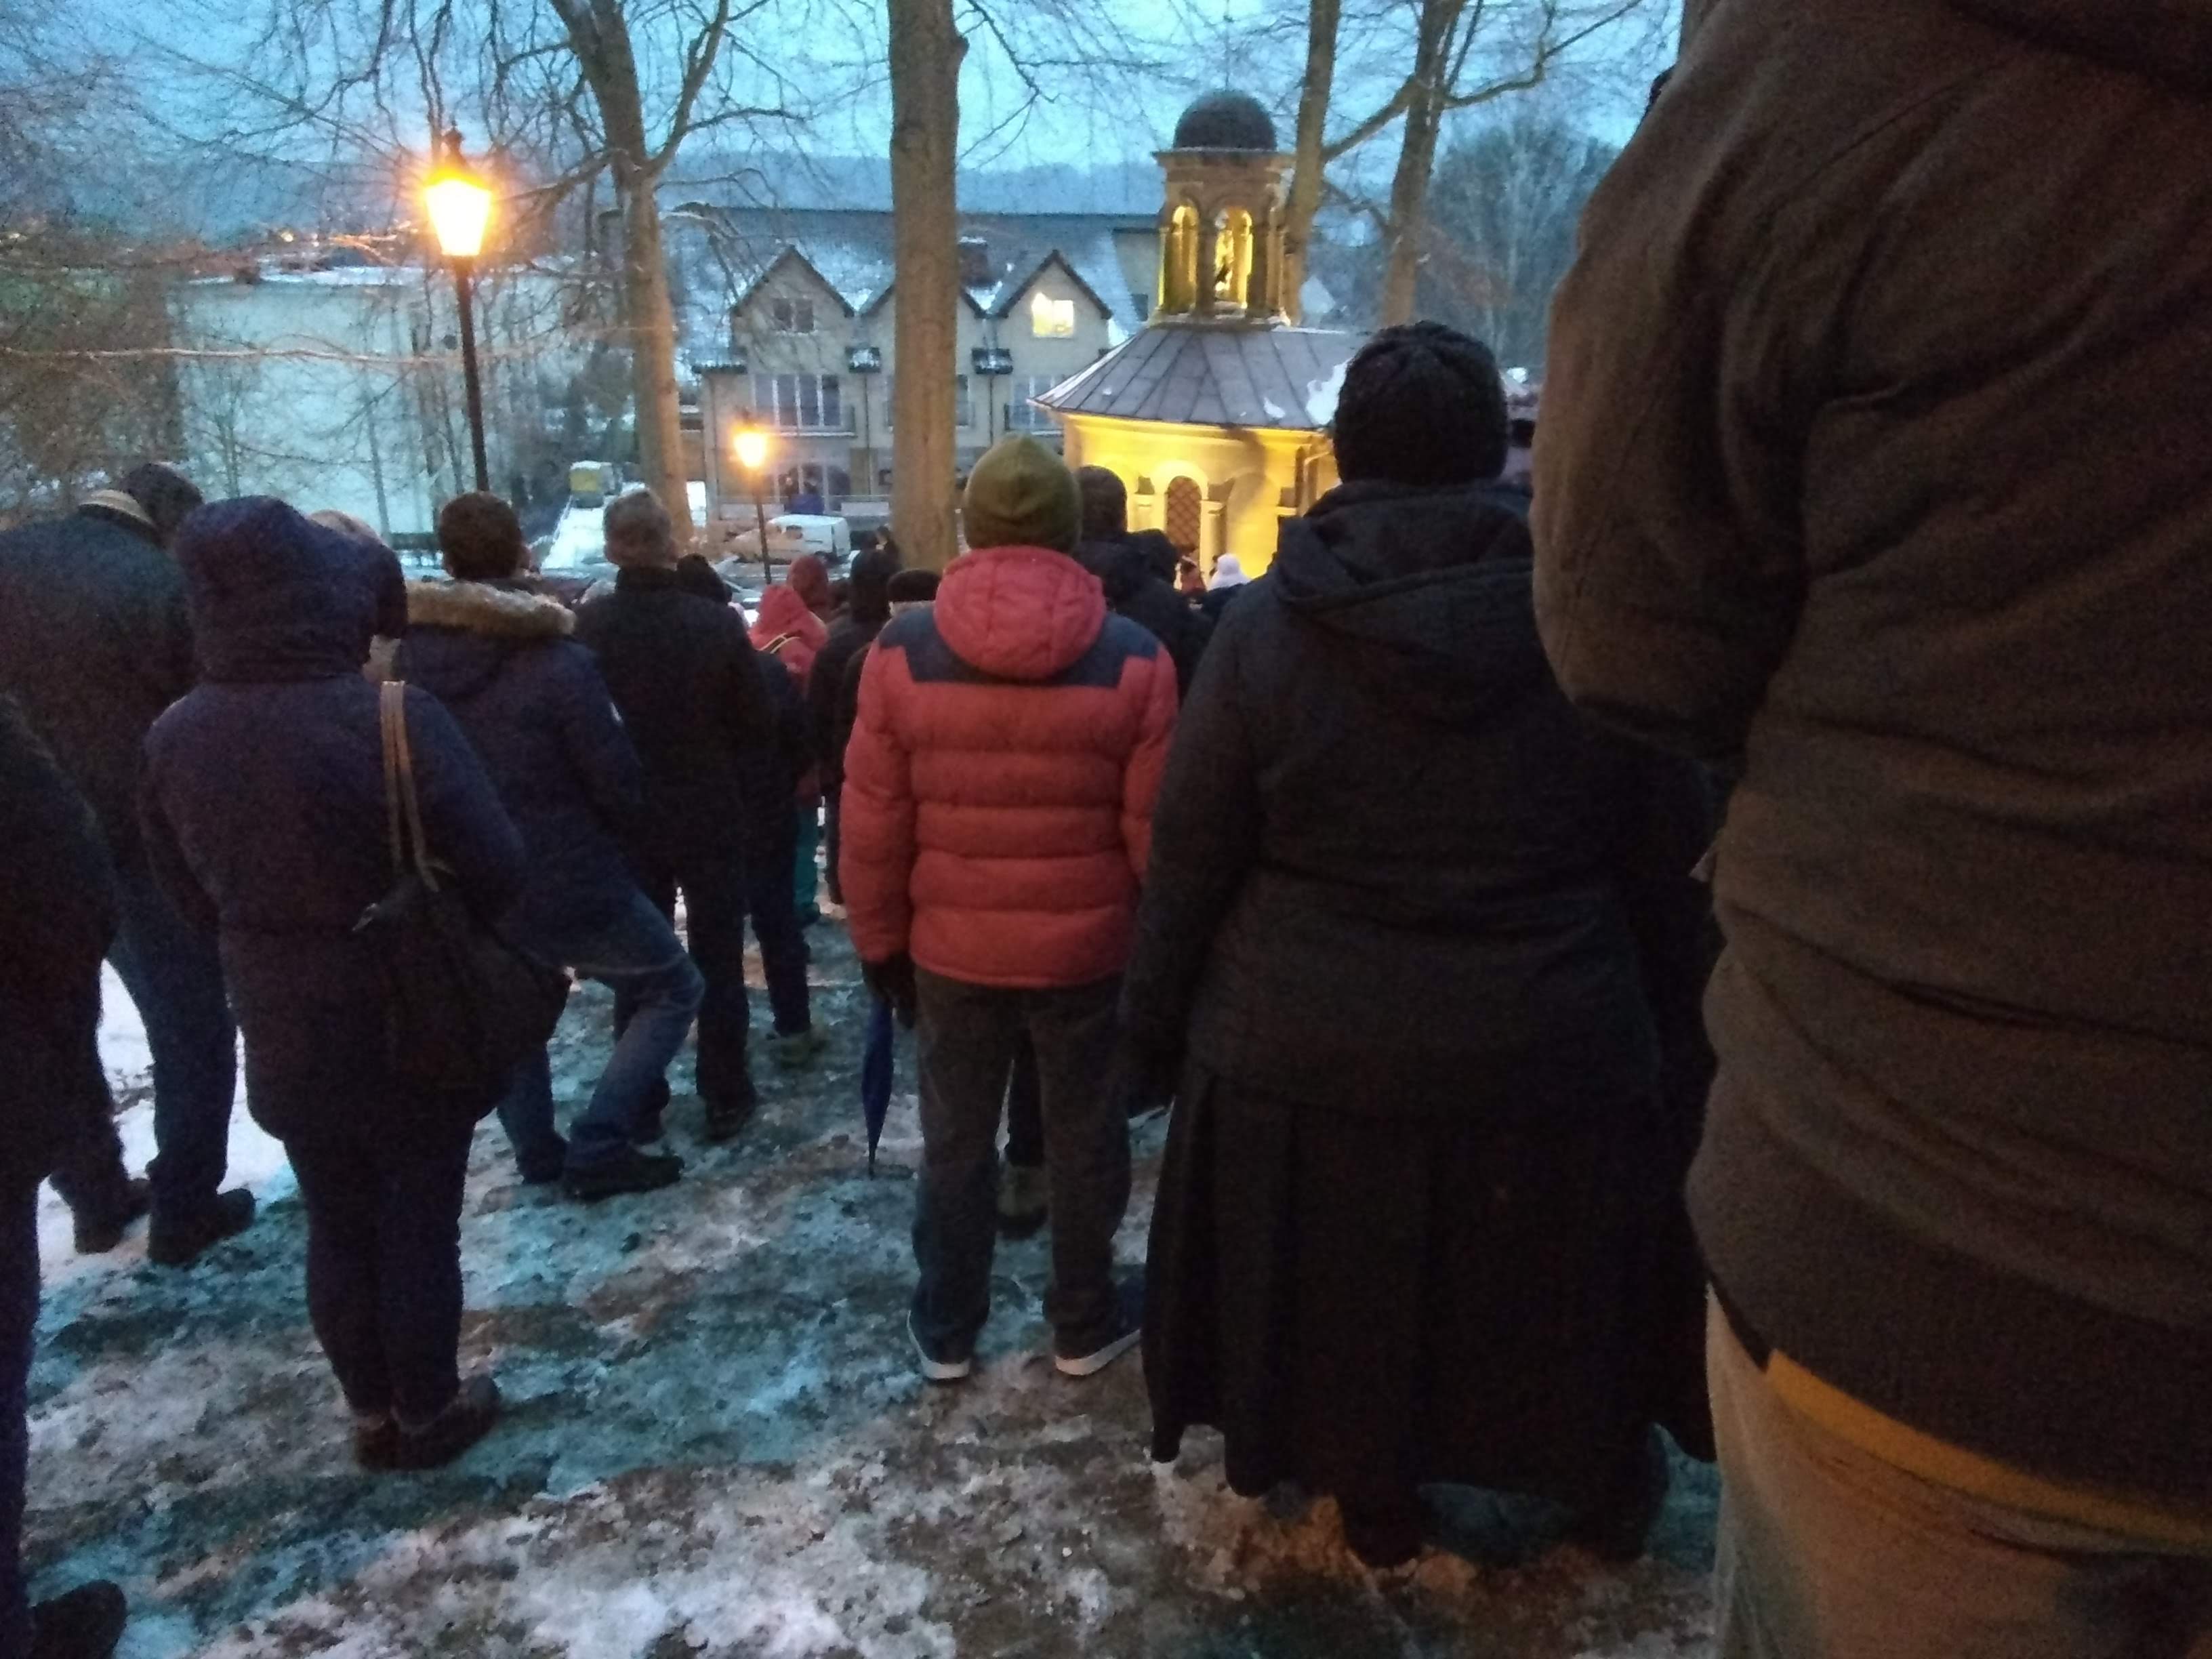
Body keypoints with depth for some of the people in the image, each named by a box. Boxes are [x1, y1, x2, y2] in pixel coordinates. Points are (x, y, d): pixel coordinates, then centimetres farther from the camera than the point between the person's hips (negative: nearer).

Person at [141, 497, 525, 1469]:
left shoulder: (175, 737, -6)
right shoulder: (392, 718, -24)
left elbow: (192, 894, 7)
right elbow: (496, 870, -18)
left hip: (282, 1032, 5)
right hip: (411, 1025, -5)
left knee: (336, 1224, 19)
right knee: (418, 1221, 12)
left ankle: (371, 1412, 34)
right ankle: (428, 1411, 28)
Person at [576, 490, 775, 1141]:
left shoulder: (587, 626, -11)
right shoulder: (718, 622, -13)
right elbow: (759, 728, -6)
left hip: (625, 821, 1)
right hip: (710, 817, -1)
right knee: (718, 962, 10)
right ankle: (725, 1099, 17)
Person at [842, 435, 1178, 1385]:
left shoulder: (902, 652, -9)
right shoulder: (1133, 660, -11)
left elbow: (873, 827, -6)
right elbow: (1156, 833, -10)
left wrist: (878, 942, 6)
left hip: (950, 949, 1)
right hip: (1086, 950, -1)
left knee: (955, 1140, 17)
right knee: (1084, 1139, 16)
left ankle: (945, 1331, 32)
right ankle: (1086, 1326, 33)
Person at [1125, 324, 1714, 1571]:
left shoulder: (1266, 628, -10)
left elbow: (1191, 859, -7)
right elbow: (1673, 859, 0)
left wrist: (1157, 1022, 7)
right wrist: (1679, 1023, 14)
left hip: (1310, 1056, -1)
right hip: (1551, 1054, 1)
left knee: (1351, 1294, 20)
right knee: (1565, 1297, 23)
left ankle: (1376, 1504, 40)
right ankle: (1610, 1484, 45)